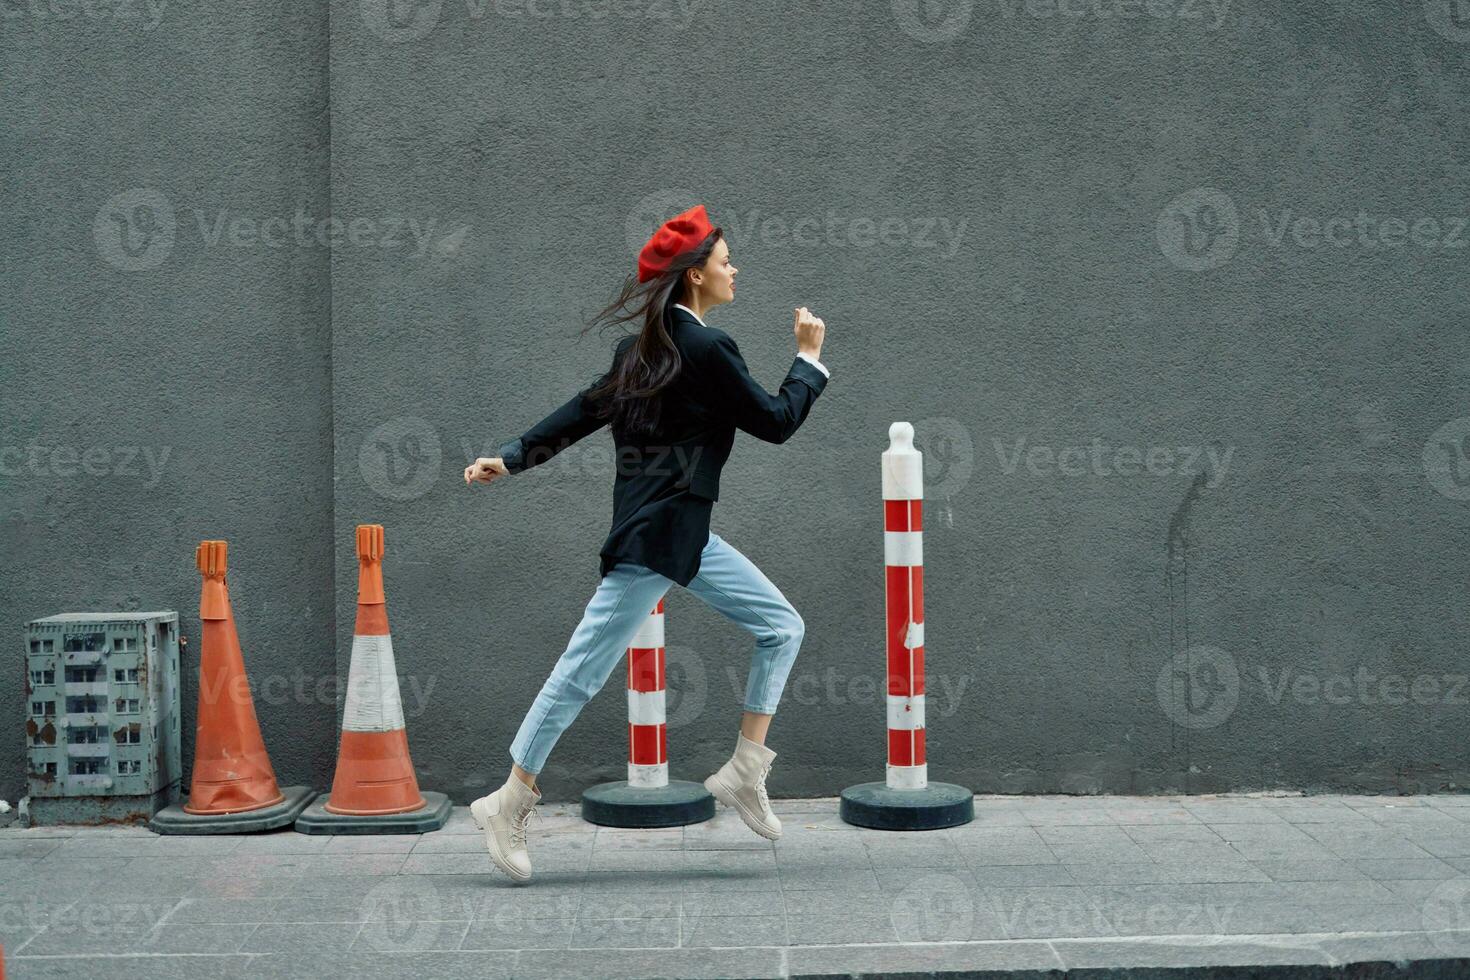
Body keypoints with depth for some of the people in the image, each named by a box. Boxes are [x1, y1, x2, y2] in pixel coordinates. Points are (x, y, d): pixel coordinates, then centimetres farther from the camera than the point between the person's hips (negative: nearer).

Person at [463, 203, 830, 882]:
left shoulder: (646, 346, 13)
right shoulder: (706, 348, -15)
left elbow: (584, 410, 12)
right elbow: (776, 422, -9)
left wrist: (513, 458, 15)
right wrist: (810, 358, 4)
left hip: (686, 533, 10)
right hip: (657, 532, -10)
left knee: (782, 628, 9)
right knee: (585, 668, -3)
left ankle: (744, 773, 13)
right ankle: (509, 805, 4)